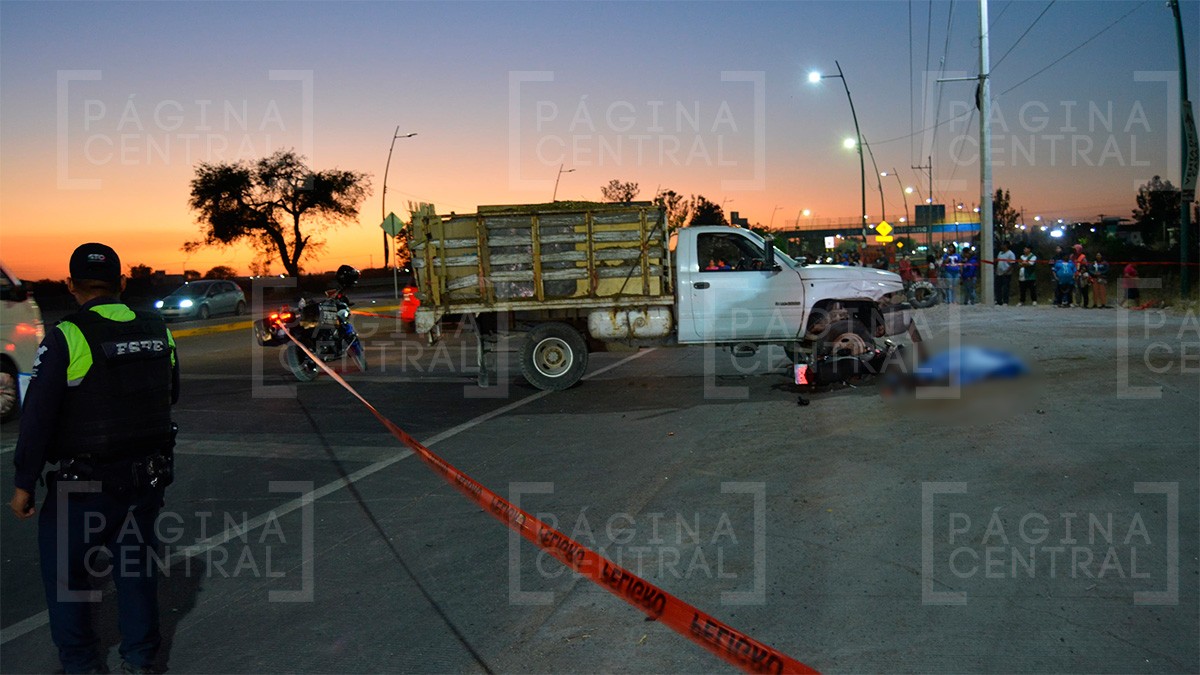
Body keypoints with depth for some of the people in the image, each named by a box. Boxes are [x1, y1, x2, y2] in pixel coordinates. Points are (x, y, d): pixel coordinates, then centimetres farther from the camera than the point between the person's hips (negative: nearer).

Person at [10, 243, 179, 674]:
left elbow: (38, 416, -15)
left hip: (86, 485, -5)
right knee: (135, 562, 17)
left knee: (63, 568, 14)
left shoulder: (65, 338, -15)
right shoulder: (157, 332, 0)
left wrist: (24, 483, -9)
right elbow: (170, 396, 12)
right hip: (148, 476, 5)